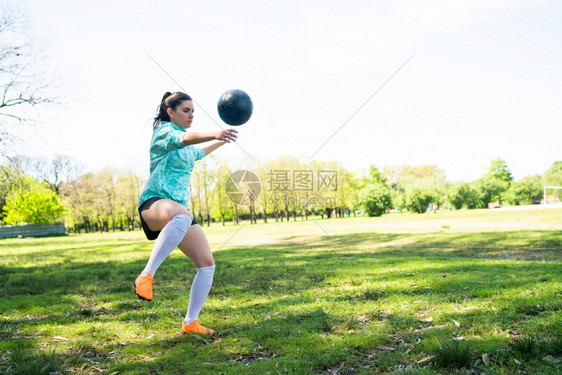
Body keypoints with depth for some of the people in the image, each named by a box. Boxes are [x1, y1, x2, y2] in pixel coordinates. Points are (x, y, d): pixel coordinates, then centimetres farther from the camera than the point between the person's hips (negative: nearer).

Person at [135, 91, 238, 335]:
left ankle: (190, 323, 7)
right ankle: (146, 276, -42)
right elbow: (183, 139, -27)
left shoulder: (186, 148, 23)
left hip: (180, 210, 8)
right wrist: (214, 134, -45)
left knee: (207, 263, -4)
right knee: (182, 216, -45)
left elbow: (197, 152, 48)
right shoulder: (164, 131, -3)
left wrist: (221, 141, 55)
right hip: (154, 203, -8)